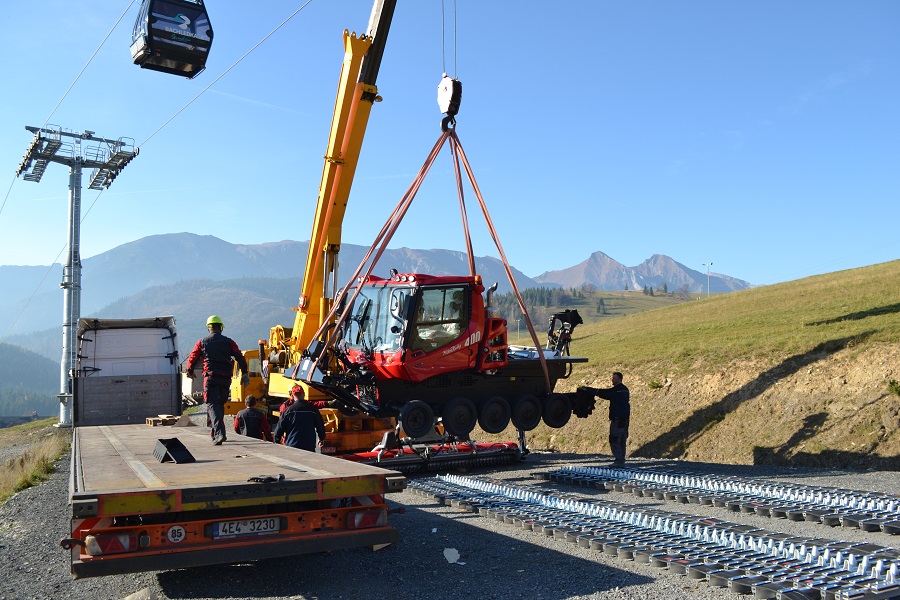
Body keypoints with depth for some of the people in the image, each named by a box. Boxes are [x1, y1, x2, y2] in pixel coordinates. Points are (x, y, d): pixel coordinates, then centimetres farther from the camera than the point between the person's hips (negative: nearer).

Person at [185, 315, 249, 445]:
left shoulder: (202, 342, 5)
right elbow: (240, 357, 1)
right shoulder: (228, 342, 7)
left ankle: (219, 433, -25)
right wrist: (245, 374, 7)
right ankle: (215, 432, 26)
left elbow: (192, 358, 9)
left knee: (212, 405, -6)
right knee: (220, 404, 18)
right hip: (225, 378, 3)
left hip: (210, 377, -3)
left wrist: (190, 372, 28)